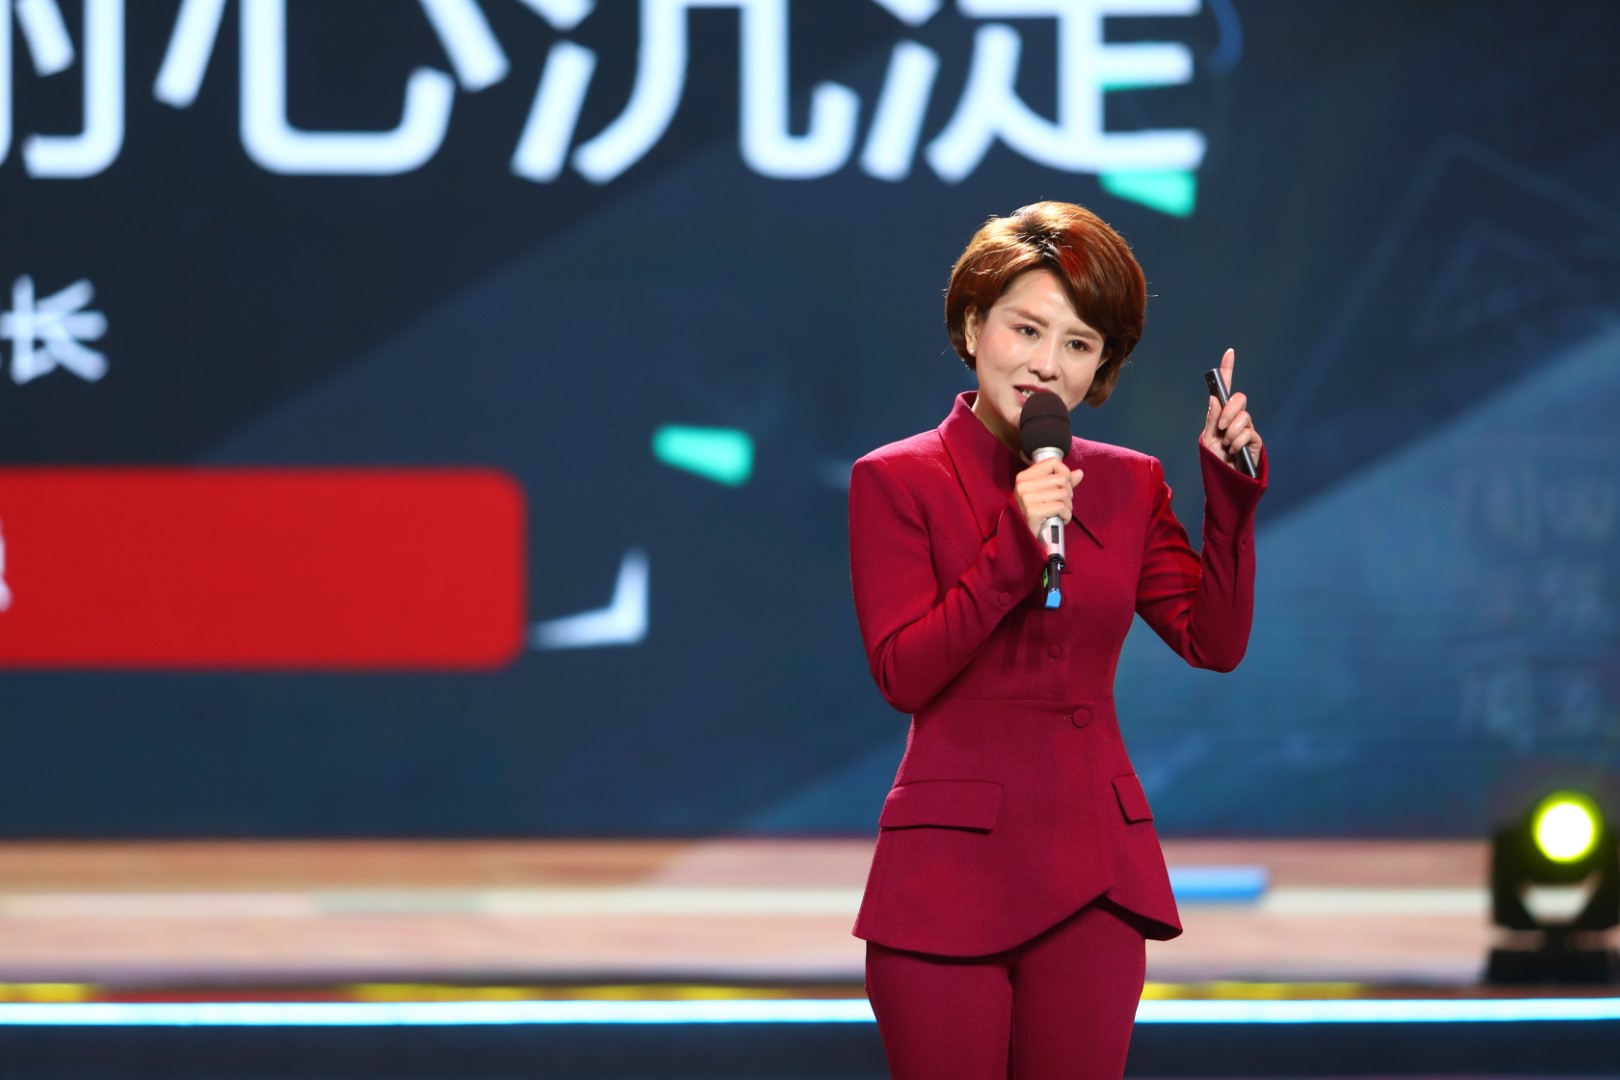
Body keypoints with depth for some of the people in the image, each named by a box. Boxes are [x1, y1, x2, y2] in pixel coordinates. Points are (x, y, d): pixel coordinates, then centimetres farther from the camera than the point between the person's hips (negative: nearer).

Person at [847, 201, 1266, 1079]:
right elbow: (903, 675, -10)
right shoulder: (897, 481, -1)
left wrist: (1230, 494, -6)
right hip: (951, 868, -3)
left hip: (1092, 872, 4)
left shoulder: (1128, 486, 11)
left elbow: (1216, 643, 3)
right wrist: (1014, 548, -18)